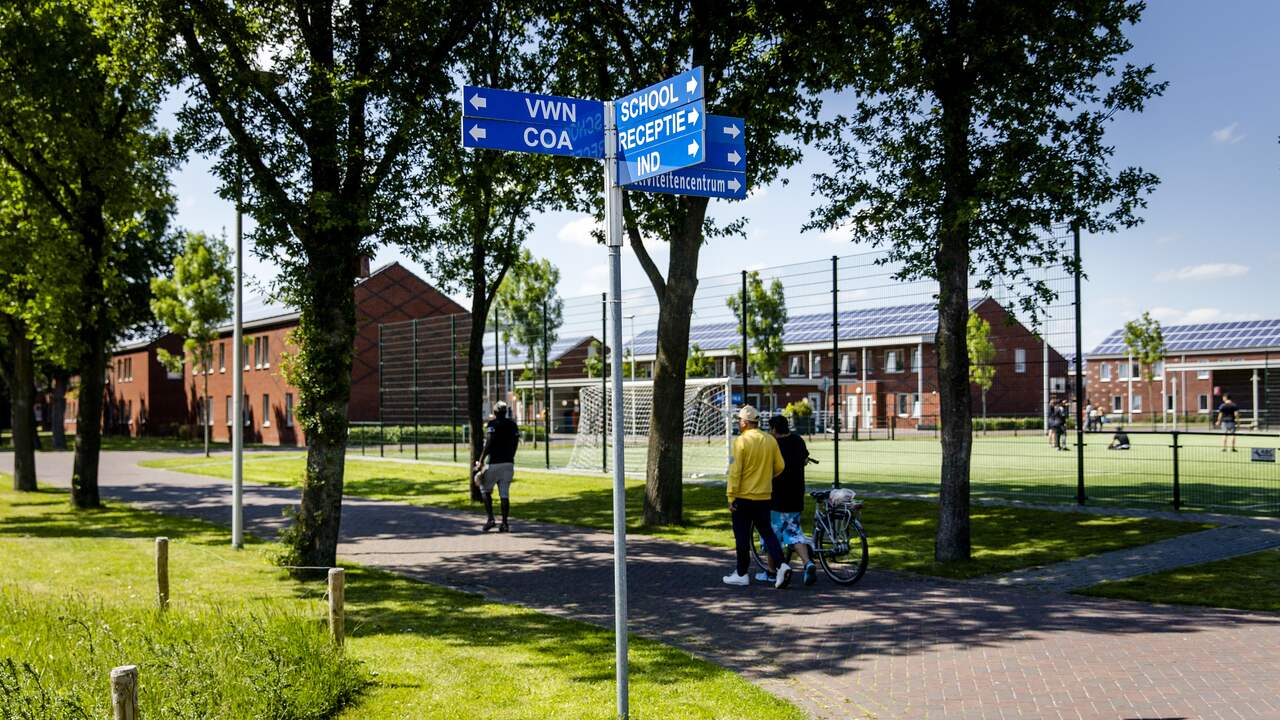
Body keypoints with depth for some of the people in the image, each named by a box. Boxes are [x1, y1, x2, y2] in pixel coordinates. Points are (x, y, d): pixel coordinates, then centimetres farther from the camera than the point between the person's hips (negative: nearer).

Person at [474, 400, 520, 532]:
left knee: (485, 489, 11)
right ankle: (505, 523, 2)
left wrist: (481, 461, -10)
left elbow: (488, 444, -14)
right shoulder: (513, 425, 11)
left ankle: (491, 518, -1)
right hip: (509, 463, 5)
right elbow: (515, 444, 13)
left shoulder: (492, 424, -6)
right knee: (505, 494, 5)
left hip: (494, 463, -5)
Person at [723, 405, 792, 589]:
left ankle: (741, 574, 13)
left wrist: (731, 496, -11)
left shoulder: (741, 441, -13)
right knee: (767, 532, 12)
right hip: (764, 496, 5)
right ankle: (781, 566, -5)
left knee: (742, 536, 5)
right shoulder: (770, 441, 4)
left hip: (743, 497, -5)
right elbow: (780, 467, 8)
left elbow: (735, 471, -16)